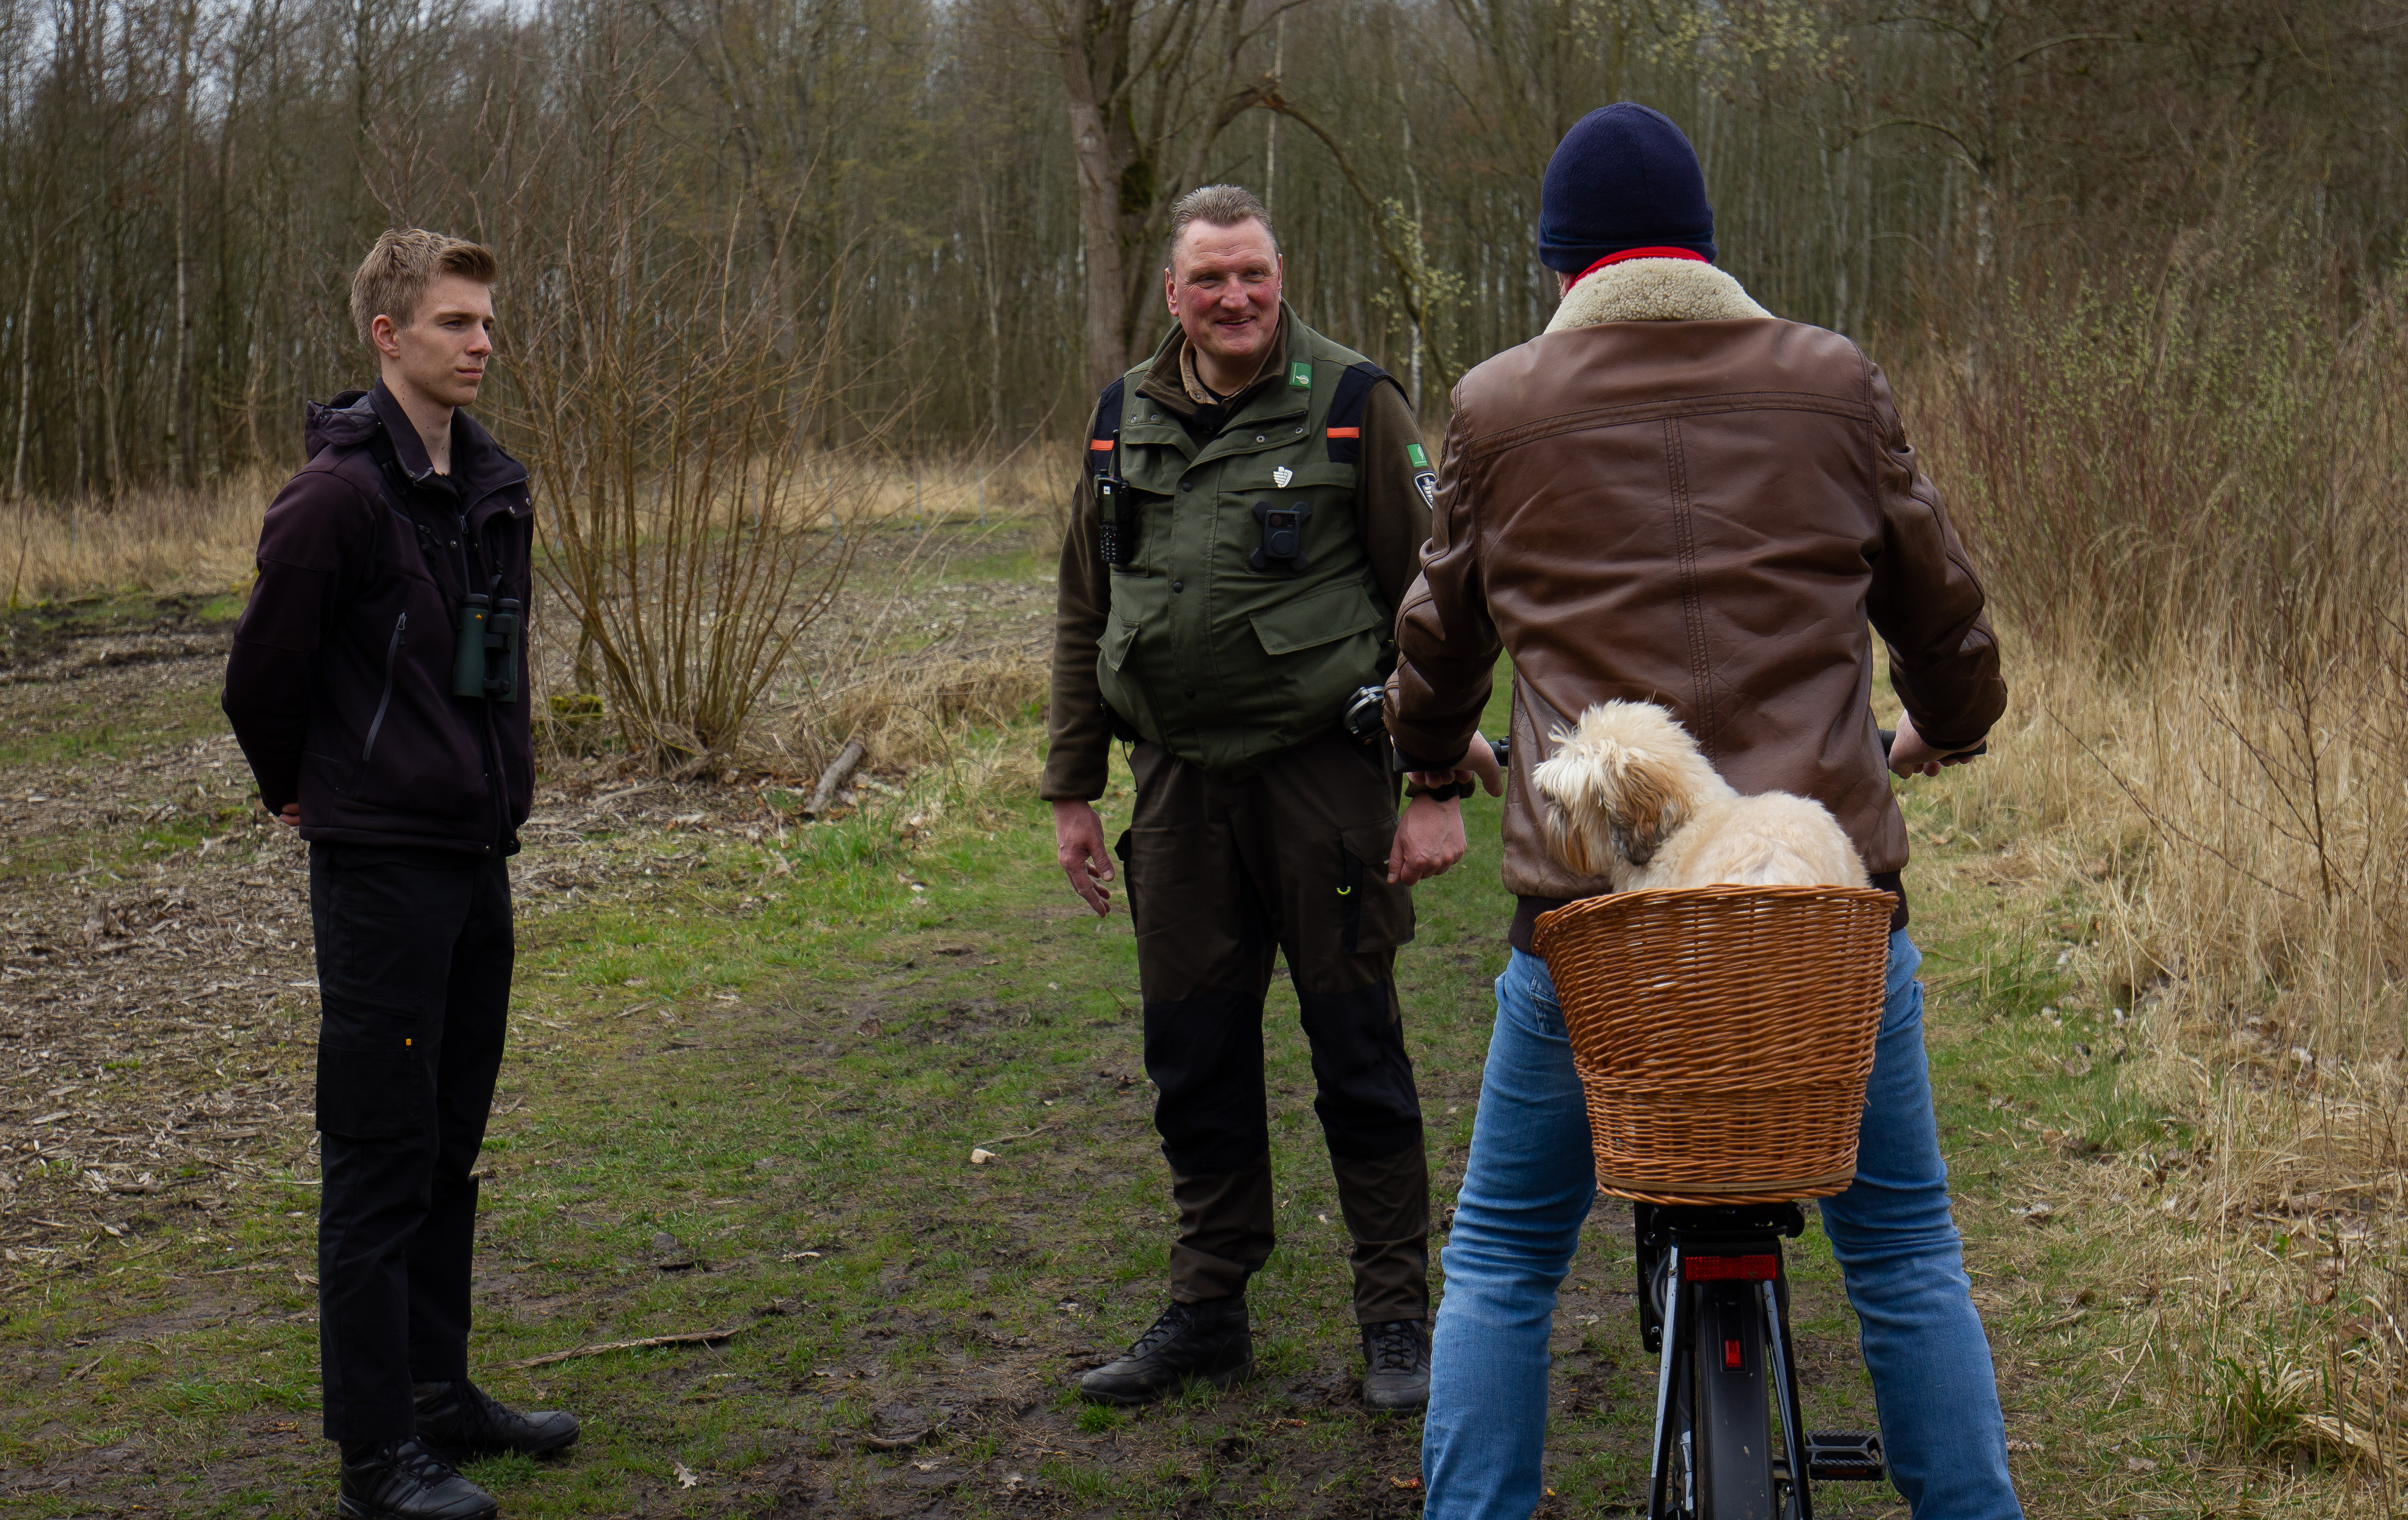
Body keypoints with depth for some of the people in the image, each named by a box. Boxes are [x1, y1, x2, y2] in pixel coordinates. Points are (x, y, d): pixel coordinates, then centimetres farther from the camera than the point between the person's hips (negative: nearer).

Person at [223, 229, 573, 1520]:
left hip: (477, 857, 8)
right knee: (380, 1158, -2)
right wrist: (300, 789, 7)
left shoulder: (498, 490, 10)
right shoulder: (340, 495, -15)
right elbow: (263, 672, -7)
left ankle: (438, 1390, 27)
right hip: (381, 865, -8)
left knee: (450, 1145, 15)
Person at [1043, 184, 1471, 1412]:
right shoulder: (1124, 422, 10)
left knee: (1357, 1052, 2)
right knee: (1194, 1057, 11)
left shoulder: (1354, 407, -4)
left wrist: (1436, 789, -10)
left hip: (1323, 773, -4)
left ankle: (1397, 1318, 15)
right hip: (1179, 782, 4)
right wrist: (1071, 791, 13)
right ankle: (1206, 1310, 24)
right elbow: (1083, 618, 16)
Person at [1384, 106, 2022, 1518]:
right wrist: (1943, 730, 37)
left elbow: (1439, 639, 16)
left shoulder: (1500, 405, 3)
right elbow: (1947, 616, 15)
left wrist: (1434, 749, 38)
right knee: (1907, 1255, 17)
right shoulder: (1838, 385, 5)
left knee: (1501, 1265, 15)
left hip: (1589, 904, -1)